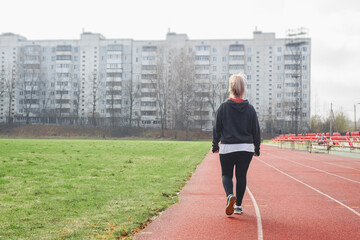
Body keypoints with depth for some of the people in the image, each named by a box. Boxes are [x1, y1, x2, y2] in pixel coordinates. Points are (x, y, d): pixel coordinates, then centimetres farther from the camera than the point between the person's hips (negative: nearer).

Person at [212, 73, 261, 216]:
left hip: (227, 148, -1)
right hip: (246, 148, 2)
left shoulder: (223, 107, -4)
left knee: (226, 175, 10)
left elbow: (216, 128, -1)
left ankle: (230, 195, -18)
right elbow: (256, 130, 5)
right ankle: (238, 205, 14)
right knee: (241, 176, 11)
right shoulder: (250, 108, 0)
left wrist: (215, 145, 10)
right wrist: (257, 148, 14)